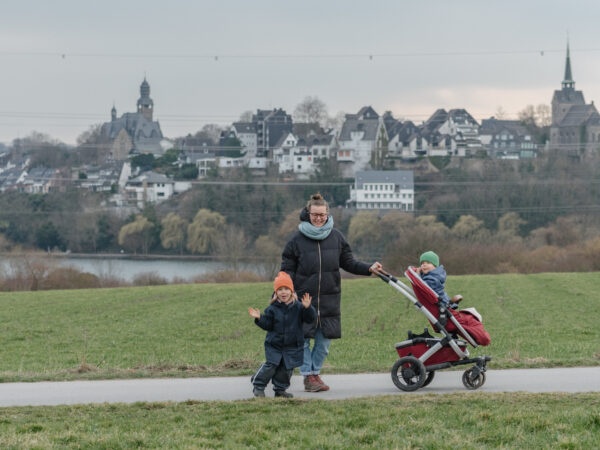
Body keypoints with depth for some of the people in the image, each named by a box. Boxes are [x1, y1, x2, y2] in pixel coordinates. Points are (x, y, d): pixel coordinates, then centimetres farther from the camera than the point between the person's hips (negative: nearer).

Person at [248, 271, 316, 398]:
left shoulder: (297, 307, -3)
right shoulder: (272, 309, -2)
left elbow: (311, 319, -9)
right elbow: (267, 325, 1)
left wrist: (308, 308, -26)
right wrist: (259, 319, -16)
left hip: (292, 347, 1)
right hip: (274, 345, -1)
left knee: (286, 368, 3)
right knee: (270, 366, -9)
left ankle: (280, 389, 19)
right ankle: (258, 387, 4)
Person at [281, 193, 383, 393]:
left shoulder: (336, 237, 6)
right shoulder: (297, 239, -2)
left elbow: (348, 262, 13)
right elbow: (287, 269, 1)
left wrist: (369, 268, -2)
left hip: (330, 299, 3)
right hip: (303, 299, -2)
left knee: (324, 339, 6)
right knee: (303, 339, -1)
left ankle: (315, 372, 21)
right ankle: (308, 375, 10)